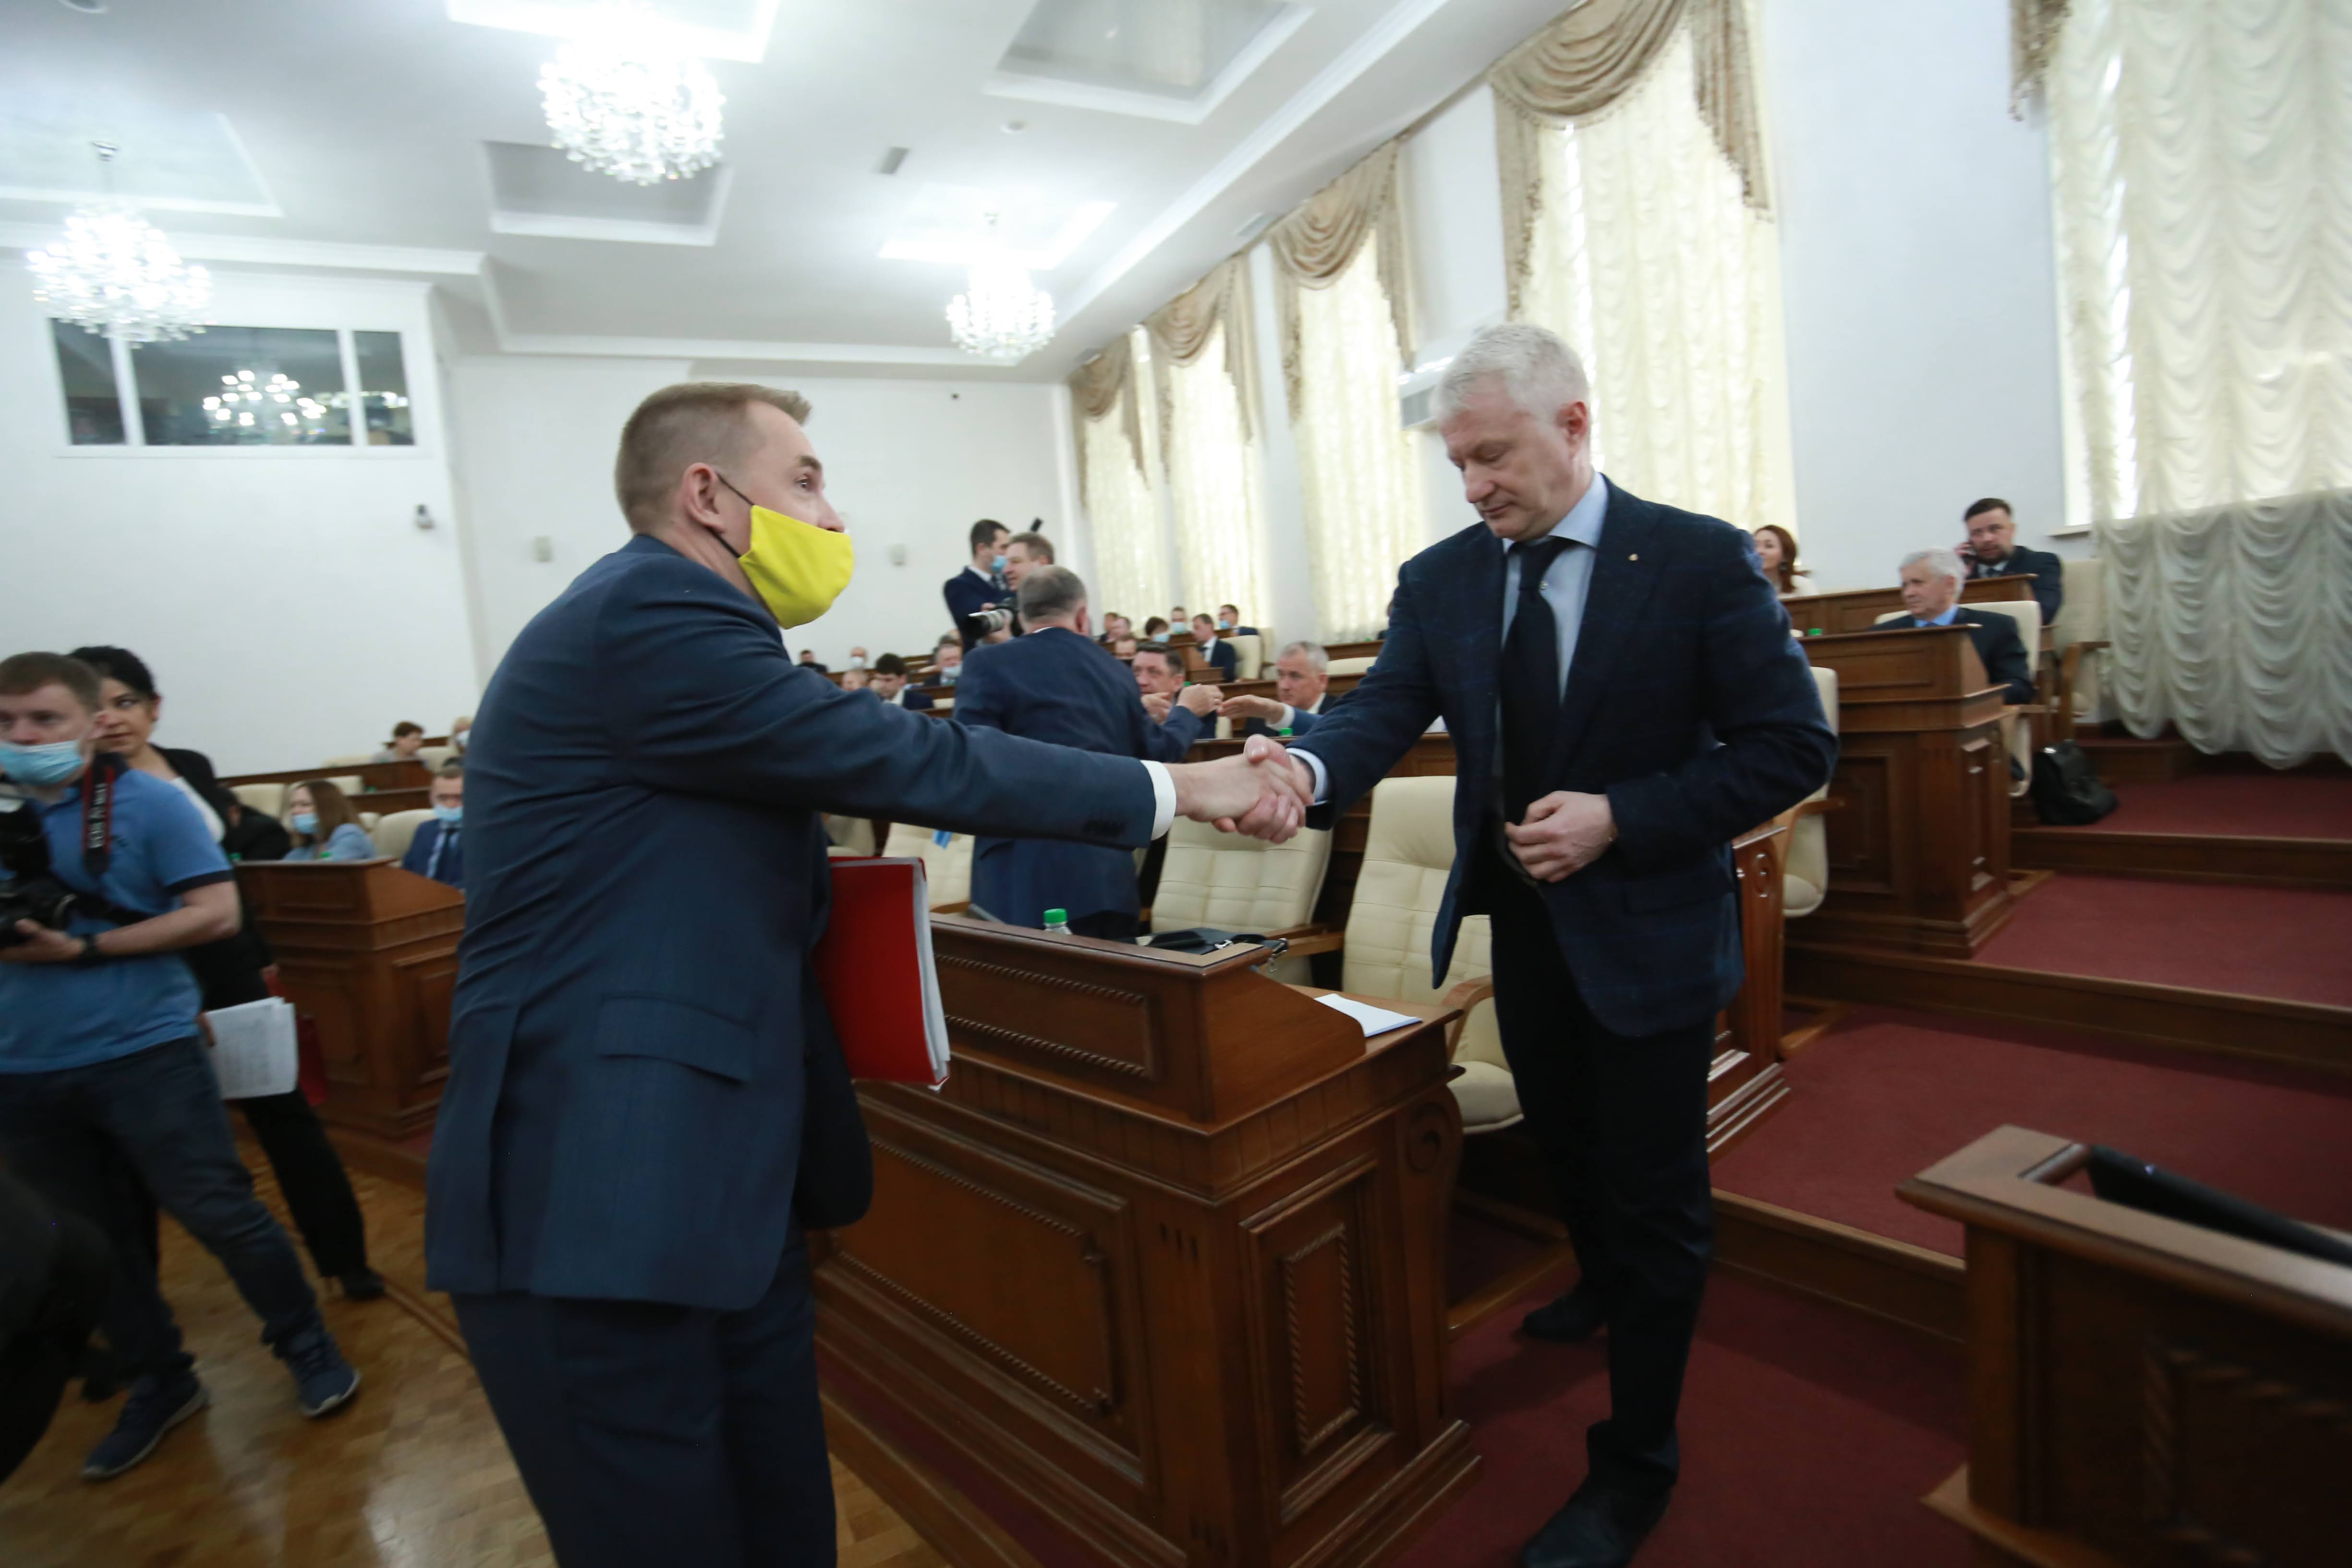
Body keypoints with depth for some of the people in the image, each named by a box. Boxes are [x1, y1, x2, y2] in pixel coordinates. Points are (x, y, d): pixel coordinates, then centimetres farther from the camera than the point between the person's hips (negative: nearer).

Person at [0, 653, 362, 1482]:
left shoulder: (148, 802, -7)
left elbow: (216, 913, -11)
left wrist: (87, 948, -18)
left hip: (143, 1053, -5)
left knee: (221, 1214, 0)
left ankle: (309, 1349, 18)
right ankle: (160, 1383, 32)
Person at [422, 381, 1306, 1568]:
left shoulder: (657, 620, 17)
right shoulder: (647, 615, -15)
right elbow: (918, 764, -17)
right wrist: (1181, 787, -9)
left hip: (710, 1178, 9)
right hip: (598, 1199, -9)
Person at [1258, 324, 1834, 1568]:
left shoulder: (1701, 561, -14)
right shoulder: (1439, 579, -3)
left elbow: (1792, 746, -14)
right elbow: (1381, 714, -15)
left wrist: (1620, 818, -24)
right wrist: (1306, 766, -37)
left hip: (1645, 929, -4)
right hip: (1520, 920, 5)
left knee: (1655, 1191, 9)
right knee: (1562, 1142, 26)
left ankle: (1635, 1464, 31)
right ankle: (1605, 1287, 58)